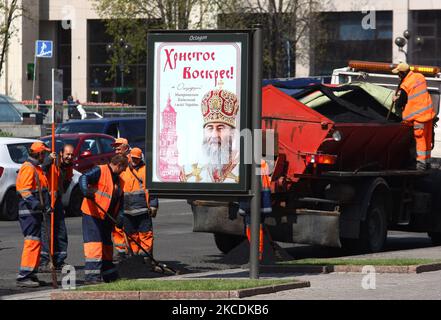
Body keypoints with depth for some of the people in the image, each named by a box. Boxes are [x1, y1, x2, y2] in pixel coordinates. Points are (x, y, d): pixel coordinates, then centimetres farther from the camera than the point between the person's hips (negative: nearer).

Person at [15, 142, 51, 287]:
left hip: (36, 211, 11)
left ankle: (31, 274, 20)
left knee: (36, 242, 13)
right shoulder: (28, 168, -12)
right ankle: (23, 276, -16)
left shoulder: (37, 169, 21)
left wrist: (46, 205, 20)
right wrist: (35, 203, -31)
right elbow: (25, 190, -22)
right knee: (32, 241, -14)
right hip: (28, 211, -11)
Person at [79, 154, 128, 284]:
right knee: (94, 244, -15)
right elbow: (84, 178, -22)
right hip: (92, 214, -8)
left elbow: (121, 202, 20)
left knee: (107, 245, 16)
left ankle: (109, 274, 27)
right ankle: (92, 276, -18)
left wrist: (120, 216, 4)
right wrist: (86, 190, -42)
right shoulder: (100, 171, -7)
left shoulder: (119, 181, 18)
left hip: (107, 218, 8)